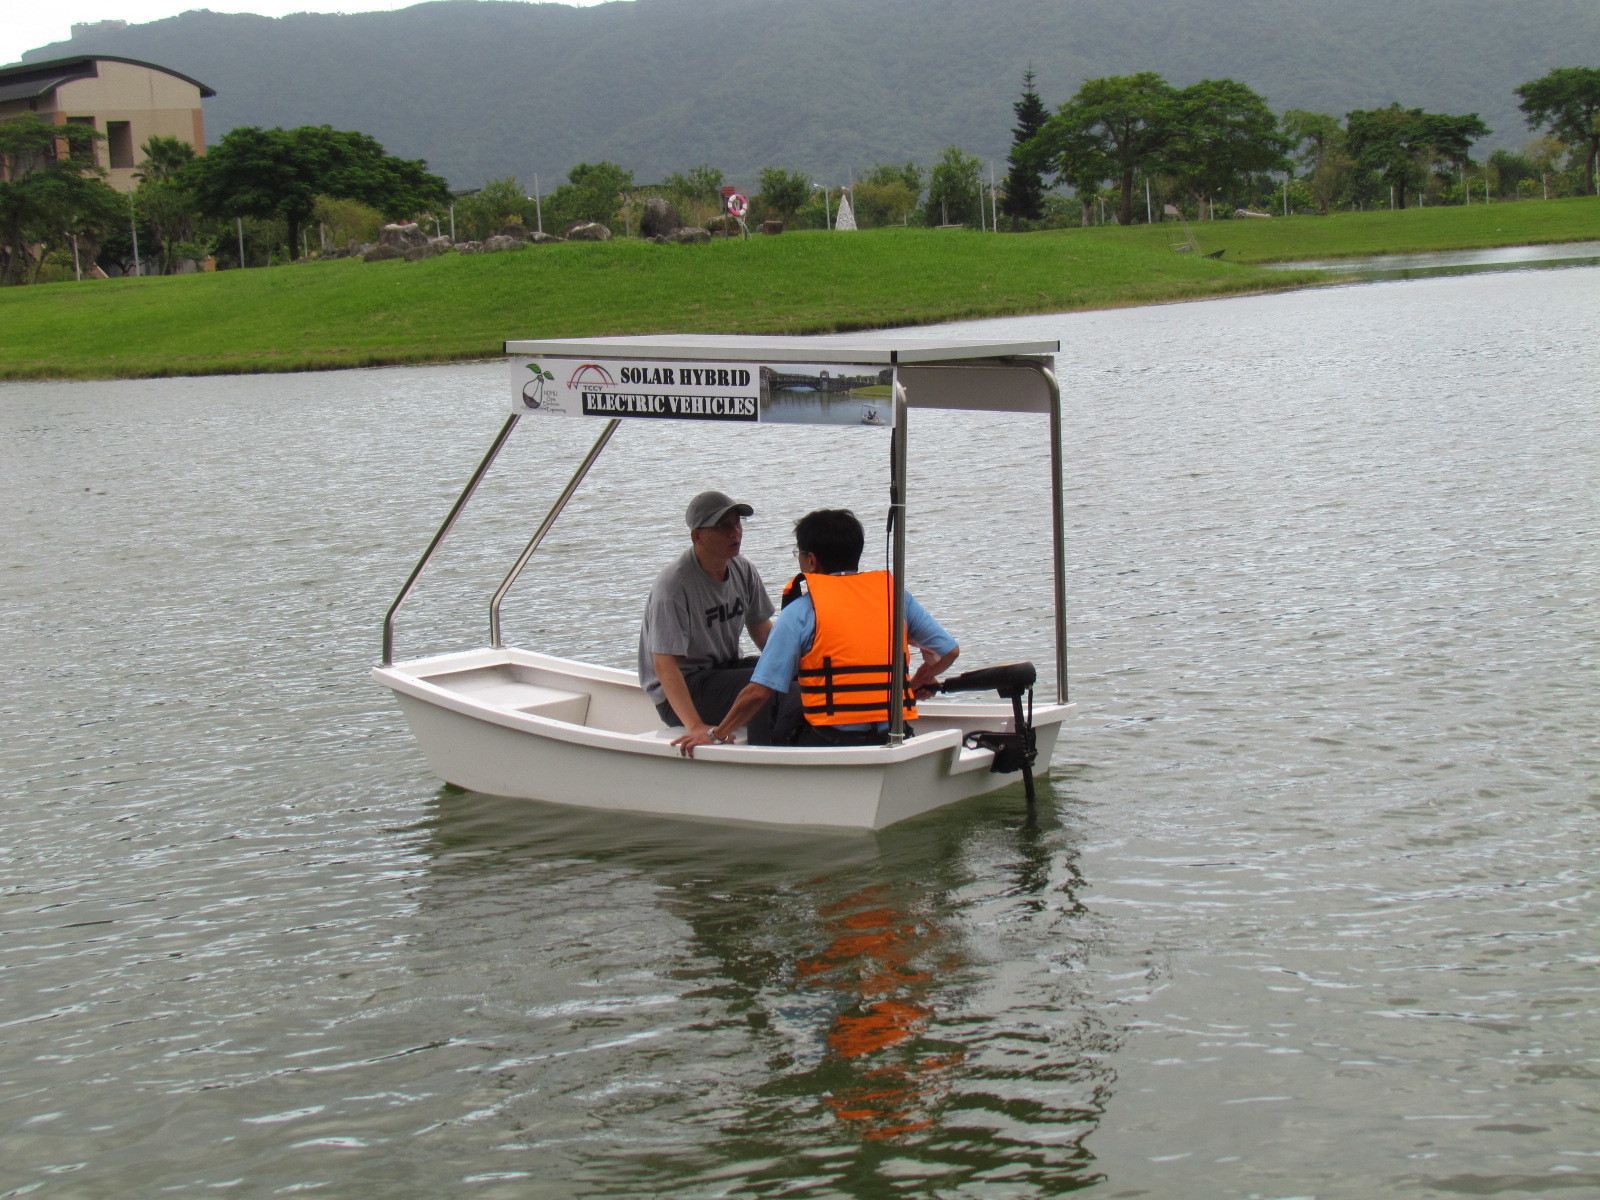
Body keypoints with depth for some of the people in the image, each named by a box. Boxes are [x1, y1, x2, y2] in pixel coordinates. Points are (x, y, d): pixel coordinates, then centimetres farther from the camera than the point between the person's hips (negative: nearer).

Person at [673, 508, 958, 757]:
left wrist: (715, 735, 6)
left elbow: (759, 691, -7)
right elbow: (949, 651, 12)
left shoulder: (801, 610, -3)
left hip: (827, 745, -5)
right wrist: (916, 683, 32)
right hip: (894, 742, 5)